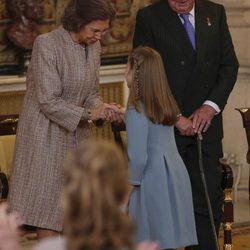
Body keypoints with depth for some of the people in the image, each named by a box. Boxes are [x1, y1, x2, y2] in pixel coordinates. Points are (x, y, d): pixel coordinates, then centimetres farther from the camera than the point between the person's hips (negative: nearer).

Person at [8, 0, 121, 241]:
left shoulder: (93, 46, 3)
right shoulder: (47, 45, -18)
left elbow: (90, 92, 10)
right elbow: (49, 101, -20)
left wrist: (100, 108, -12)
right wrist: (87, 114, -24)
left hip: (76, 135, 6)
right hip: (47, 136, -6)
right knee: (48, 209, -1)